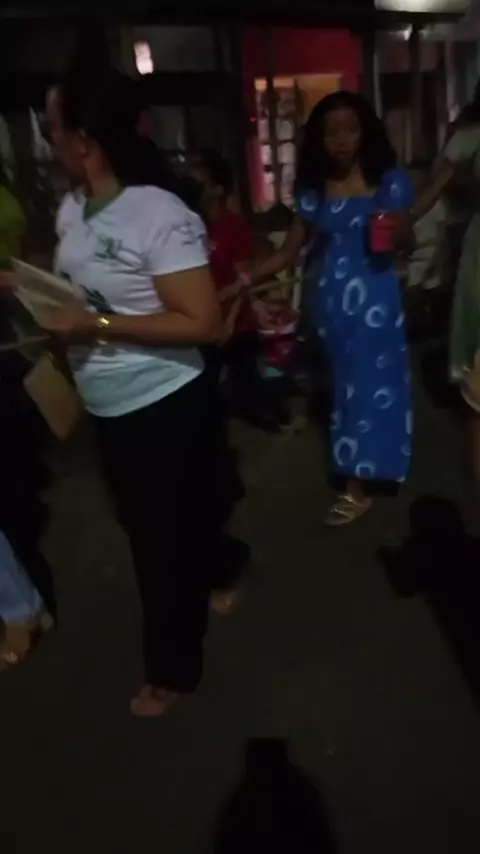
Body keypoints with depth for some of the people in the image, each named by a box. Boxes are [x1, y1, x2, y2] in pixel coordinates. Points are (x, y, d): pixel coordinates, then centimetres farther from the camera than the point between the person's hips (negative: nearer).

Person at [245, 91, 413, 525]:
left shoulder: (389, 181, 0)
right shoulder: (313, 189, 6)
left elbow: (400, 241, 3)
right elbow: (290, 250, 1)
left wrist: (391, 237, -21)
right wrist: (248, 278, -13)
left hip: (374, 297, -3)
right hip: (328, 299, 3)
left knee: (369, 383, 0)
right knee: (345, 382, 10)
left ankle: (358, 487, 9)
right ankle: (365, 471, 27)